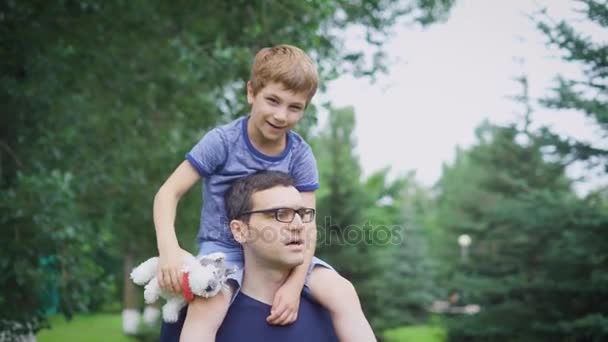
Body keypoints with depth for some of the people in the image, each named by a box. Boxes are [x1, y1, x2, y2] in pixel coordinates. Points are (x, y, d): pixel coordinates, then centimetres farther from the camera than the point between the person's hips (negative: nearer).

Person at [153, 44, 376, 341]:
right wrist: (169, 247, -31)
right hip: (223, 248, -3)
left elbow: (307, 226, -8)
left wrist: (295, 282, -24)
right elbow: (169, 192, -14)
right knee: (208, 305, -35)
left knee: (342, 293, -19)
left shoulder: (300, 155, -5)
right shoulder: (222, 141, -13)